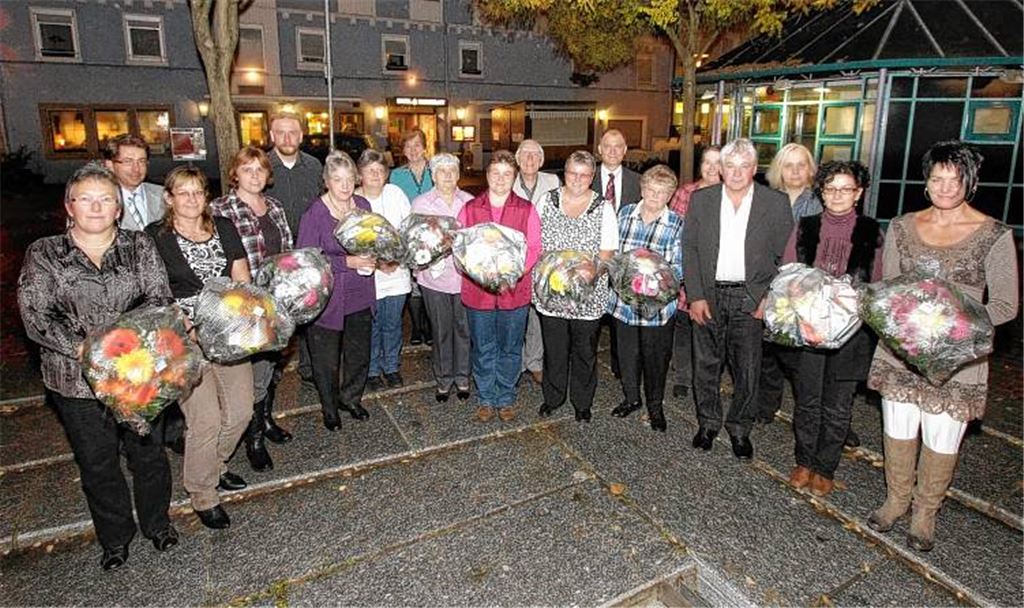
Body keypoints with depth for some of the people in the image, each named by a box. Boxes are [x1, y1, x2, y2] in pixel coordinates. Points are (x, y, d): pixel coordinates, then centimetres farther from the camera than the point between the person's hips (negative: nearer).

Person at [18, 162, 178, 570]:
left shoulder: (139, 247, 1)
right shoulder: (43, 255, 0)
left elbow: (158, 298, -8)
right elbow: (35, 316, -9)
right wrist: (83, 349, -23)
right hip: (77, 380, 0)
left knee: (148, 452, 14)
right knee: (96, 463, 15)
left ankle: (157, 523, 38)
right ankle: (115, 537, 38)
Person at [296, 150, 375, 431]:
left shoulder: (363, 205, 2)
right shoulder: (315, 213, -15)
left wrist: (372, 257, -5)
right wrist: (348, 262, -22)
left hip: (360, 295, 5)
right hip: (327, 298, -5)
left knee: (359, 352, 17)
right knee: (327, 358, 9)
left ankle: (351, 397, 40)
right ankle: (329, 407, 31)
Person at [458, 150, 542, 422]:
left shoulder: (527, 210, 2)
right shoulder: (469, 209, 5)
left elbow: (534, 248, -2)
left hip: (515, 291, 0)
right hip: (477, 290, 1)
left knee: (510, 349, 11)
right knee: (482, 349, 11)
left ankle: (506, 399, 28)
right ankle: (486, 399, 28)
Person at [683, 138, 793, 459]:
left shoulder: (776, 203, -1)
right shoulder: (701, 199, 2)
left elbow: (785, 257, 1)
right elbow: (689, 249, 2)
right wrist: (695, 296, -5)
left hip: (751, 299, -1)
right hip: (708, 296, 1)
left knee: (746, 369, 5)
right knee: (706, 365, 10)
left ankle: (740, 429, 24)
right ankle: (708, 423, 28)